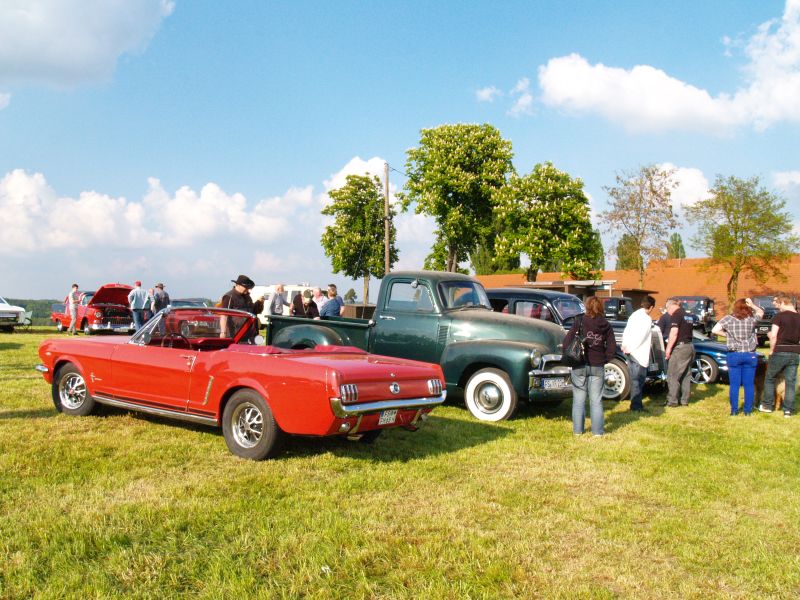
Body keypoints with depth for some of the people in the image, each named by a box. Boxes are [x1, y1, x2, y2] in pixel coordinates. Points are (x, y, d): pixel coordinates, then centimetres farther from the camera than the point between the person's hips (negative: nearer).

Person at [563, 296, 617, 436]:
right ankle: (597, 430, 11)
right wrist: (604, 360, 10)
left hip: (579, 366, -1)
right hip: (598, 367, 1)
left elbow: (567, 341, -10)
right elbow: (612, 347, -1)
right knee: (596, 400, 9)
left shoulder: (579, 321, -6)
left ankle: (577, 429, 12)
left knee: (579, 399, 8)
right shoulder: (606, 326, 1)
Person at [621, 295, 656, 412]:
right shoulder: (647, 318, -13)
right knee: (638, 380, -2)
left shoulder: (634, 315, 12)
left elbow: (626, 331, 10)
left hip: (629, 352, 8)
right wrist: (630, 348, -14)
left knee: (635, 379, 16)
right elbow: (641, 336, -19)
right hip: (638, 354, -8)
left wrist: (625, 345, 4)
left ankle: (636, 404, 24)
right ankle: (636, 406, 1)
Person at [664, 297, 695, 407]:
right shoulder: (687, 314, 16)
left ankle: (672, 401, -4)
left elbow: (674, 333, -19)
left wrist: (668, 349, -14)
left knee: (672, 375, -4)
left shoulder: (676, 315, -11)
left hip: (680, 347, -9)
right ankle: (684, 400, 16)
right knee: (686, 375, 13)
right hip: (690, 347, 9)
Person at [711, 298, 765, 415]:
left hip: (734, 355, 0)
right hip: (750, 355, 1)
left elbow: (714, 330, -9)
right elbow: (761, 312, 18)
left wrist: (726, 334, 4)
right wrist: (752, 304, 5)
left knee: (734, 384, 4)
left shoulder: (728, 319, -4)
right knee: (749, 384, 6)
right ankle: (748, 410, 9)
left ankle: (734, 410, 5)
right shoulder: (752, 319, -2)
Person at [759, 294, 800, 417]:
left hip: (780, 352, -4)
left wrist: (772, 350, 0)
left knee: (769, 379, 12)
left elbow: (773, 336, -13)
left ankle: (767, 405, 16)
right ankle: (788, 410, 6)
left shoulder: (779, 316, -9)